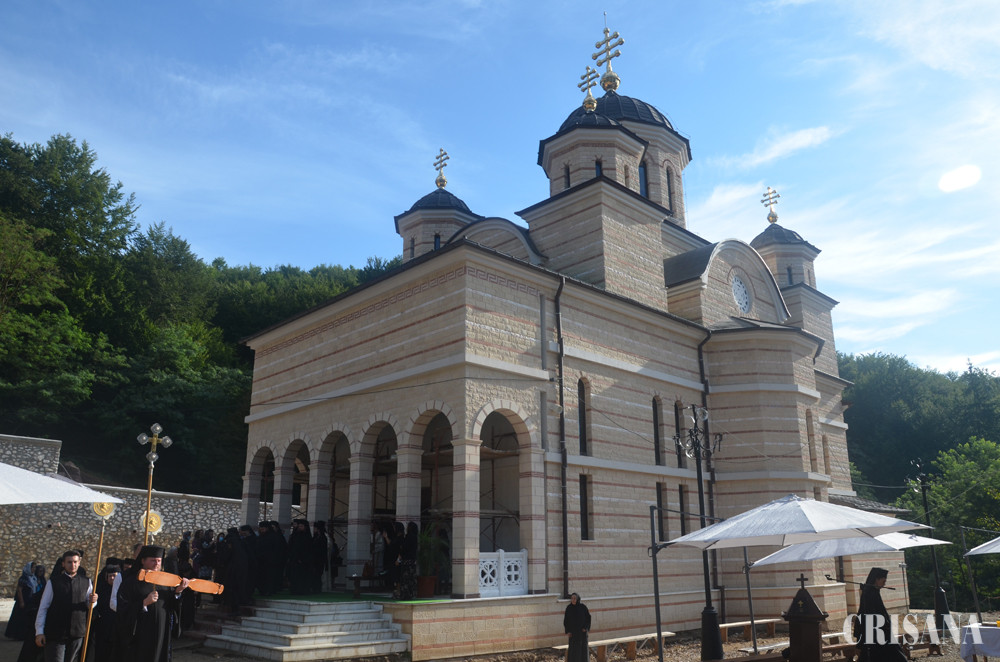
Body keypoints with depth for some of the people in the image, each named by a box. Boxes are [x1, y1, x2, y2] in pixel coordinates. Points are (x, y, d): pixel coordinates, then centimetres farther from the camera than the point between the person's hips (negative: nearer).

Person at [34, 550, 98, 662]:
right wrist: (39, 632, -2)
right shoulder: (53, 583, 0)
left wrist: (92, 601, -12)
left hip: (77, 633, 2)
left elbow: (90, 606, 12)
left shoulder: (86, 582, 6)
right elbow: (43, 608, 2)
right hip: (55, 634, -2)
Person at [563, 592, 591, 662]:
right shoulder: (568, 608, -5)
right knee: (573, 648, -1)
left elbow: (588, 617, -2)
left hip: (582, 630, -1)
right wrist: (567, 631, -7)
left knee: (583, 647, 2)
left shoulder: (583, 607, -9)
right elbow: (566, 620, 1)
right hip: (573, 631, 1)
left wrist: (586, 627, -12)